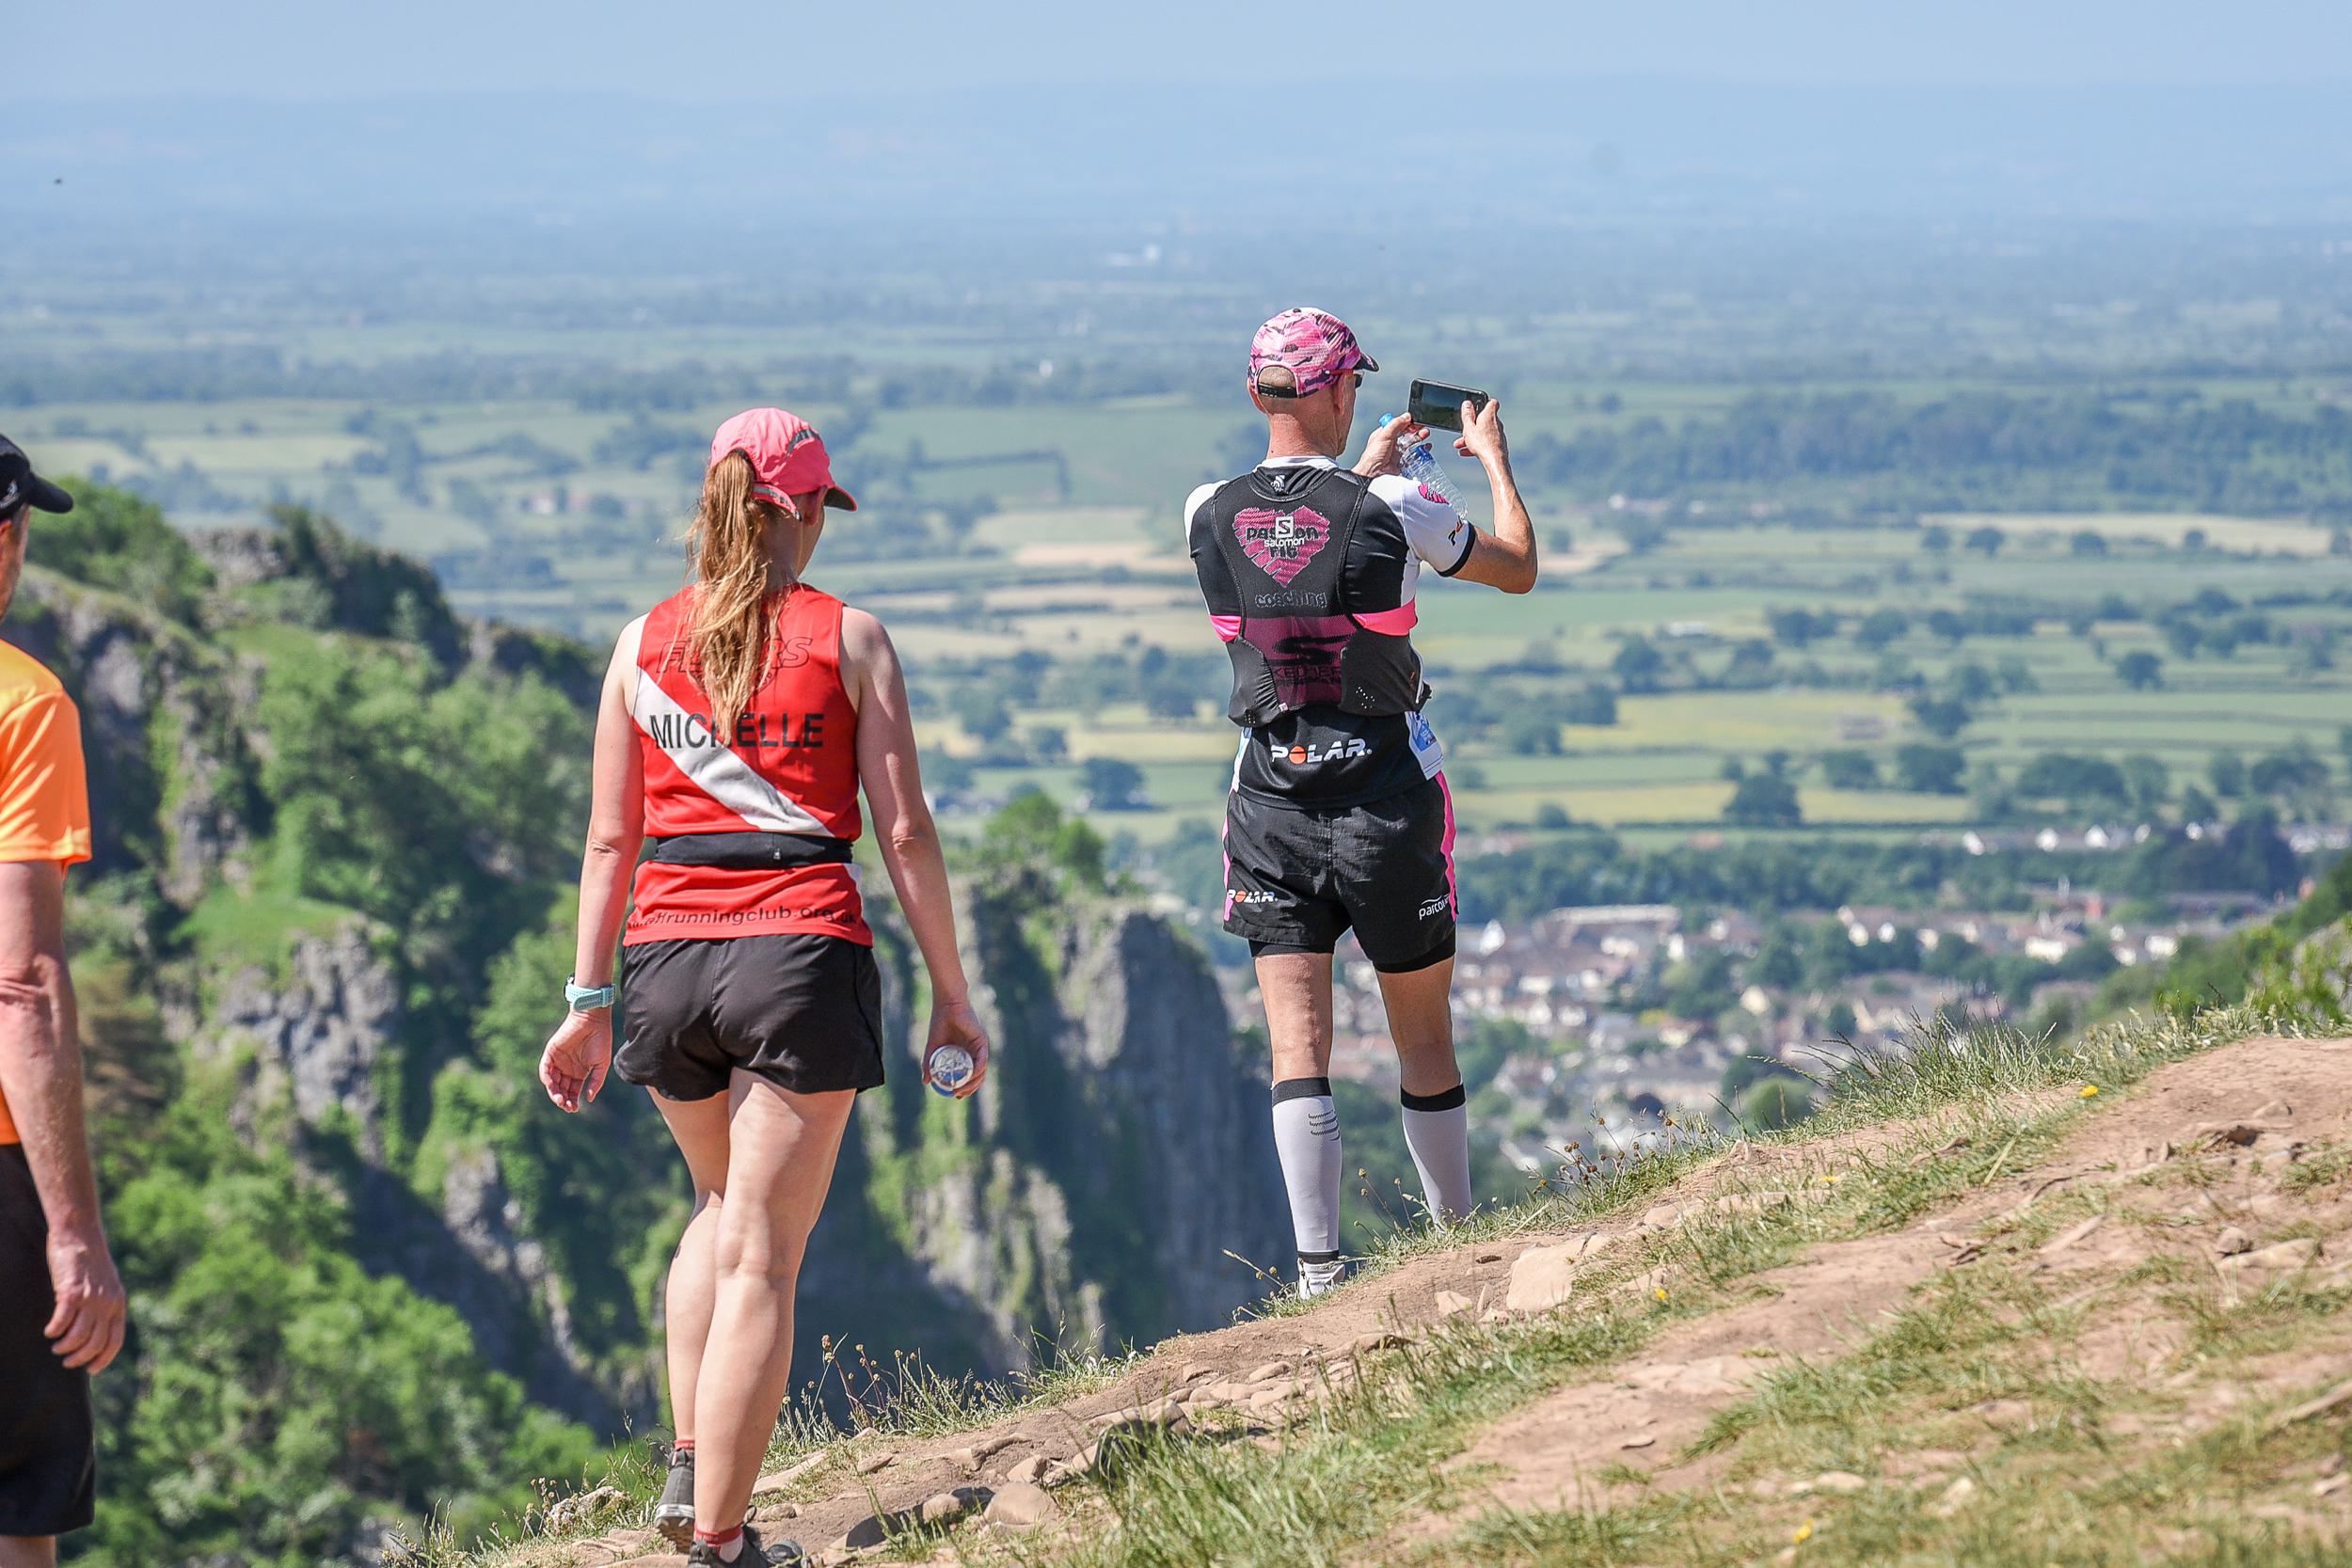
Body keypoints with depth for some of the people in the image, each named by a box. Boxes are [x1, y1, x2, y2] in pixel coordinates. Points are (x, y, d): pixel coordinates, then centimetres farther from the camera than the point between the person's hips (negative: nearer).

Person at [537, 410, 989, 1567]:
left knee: (723, 1208, 28)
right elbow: (904, 832, -3)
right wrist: (951, 993, 3)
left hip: (668, 955, 4)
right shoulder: (847, 639, 0)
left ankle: (690, 1465, 15)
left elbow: (610, 839, 8)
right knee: (761, 1254, 1)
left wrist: (590, 1002, 13)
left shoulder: (644, 642, 8)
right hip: (802, 951, -4)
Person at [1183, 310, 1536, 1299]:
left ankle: (1319, 1275, -7)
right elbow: (1519, 571, 4)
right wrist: (1494, 458, 19)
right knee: (1423, 1035, 14)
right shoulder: (1394, 511, -13)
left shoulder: (1209, 515, -5)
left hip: (1272, 802, 2)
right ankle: (1456, 1245, 26)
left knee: (1297, 1049, 0)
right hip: (1386, 798, -2)